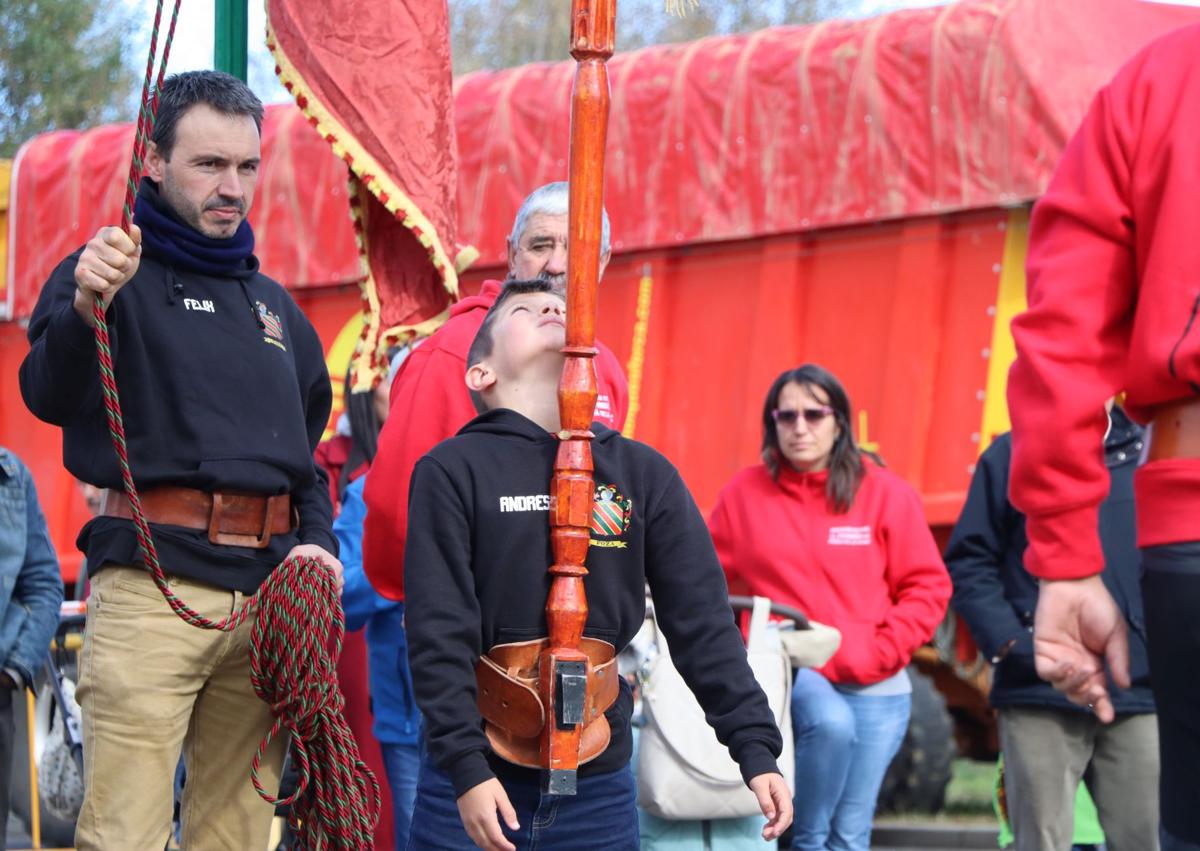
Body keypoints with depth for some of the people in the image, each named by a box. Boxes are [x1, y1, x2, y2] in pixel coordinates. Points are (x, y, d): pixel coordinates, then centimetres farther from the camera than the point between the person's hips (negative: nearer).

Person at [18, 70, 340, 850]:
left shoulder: (273, 305, 22)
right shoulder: (114, 273, 2)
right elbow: (50, 397, -16)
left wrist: (318, 540, 8)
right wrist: (85, 310, -37)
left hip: (268, 596, 6)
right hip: (152, 584, -6)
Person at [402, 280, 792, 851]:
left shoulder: (644, 474, 8)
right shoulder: (453, 471, -2)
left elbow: (702, 621, 7)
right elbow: (438, 634, -9)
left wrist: (756, 748, 0)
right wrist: (466, 768, -16)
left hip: (600, 788, 3)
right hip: (475, 789, -3)